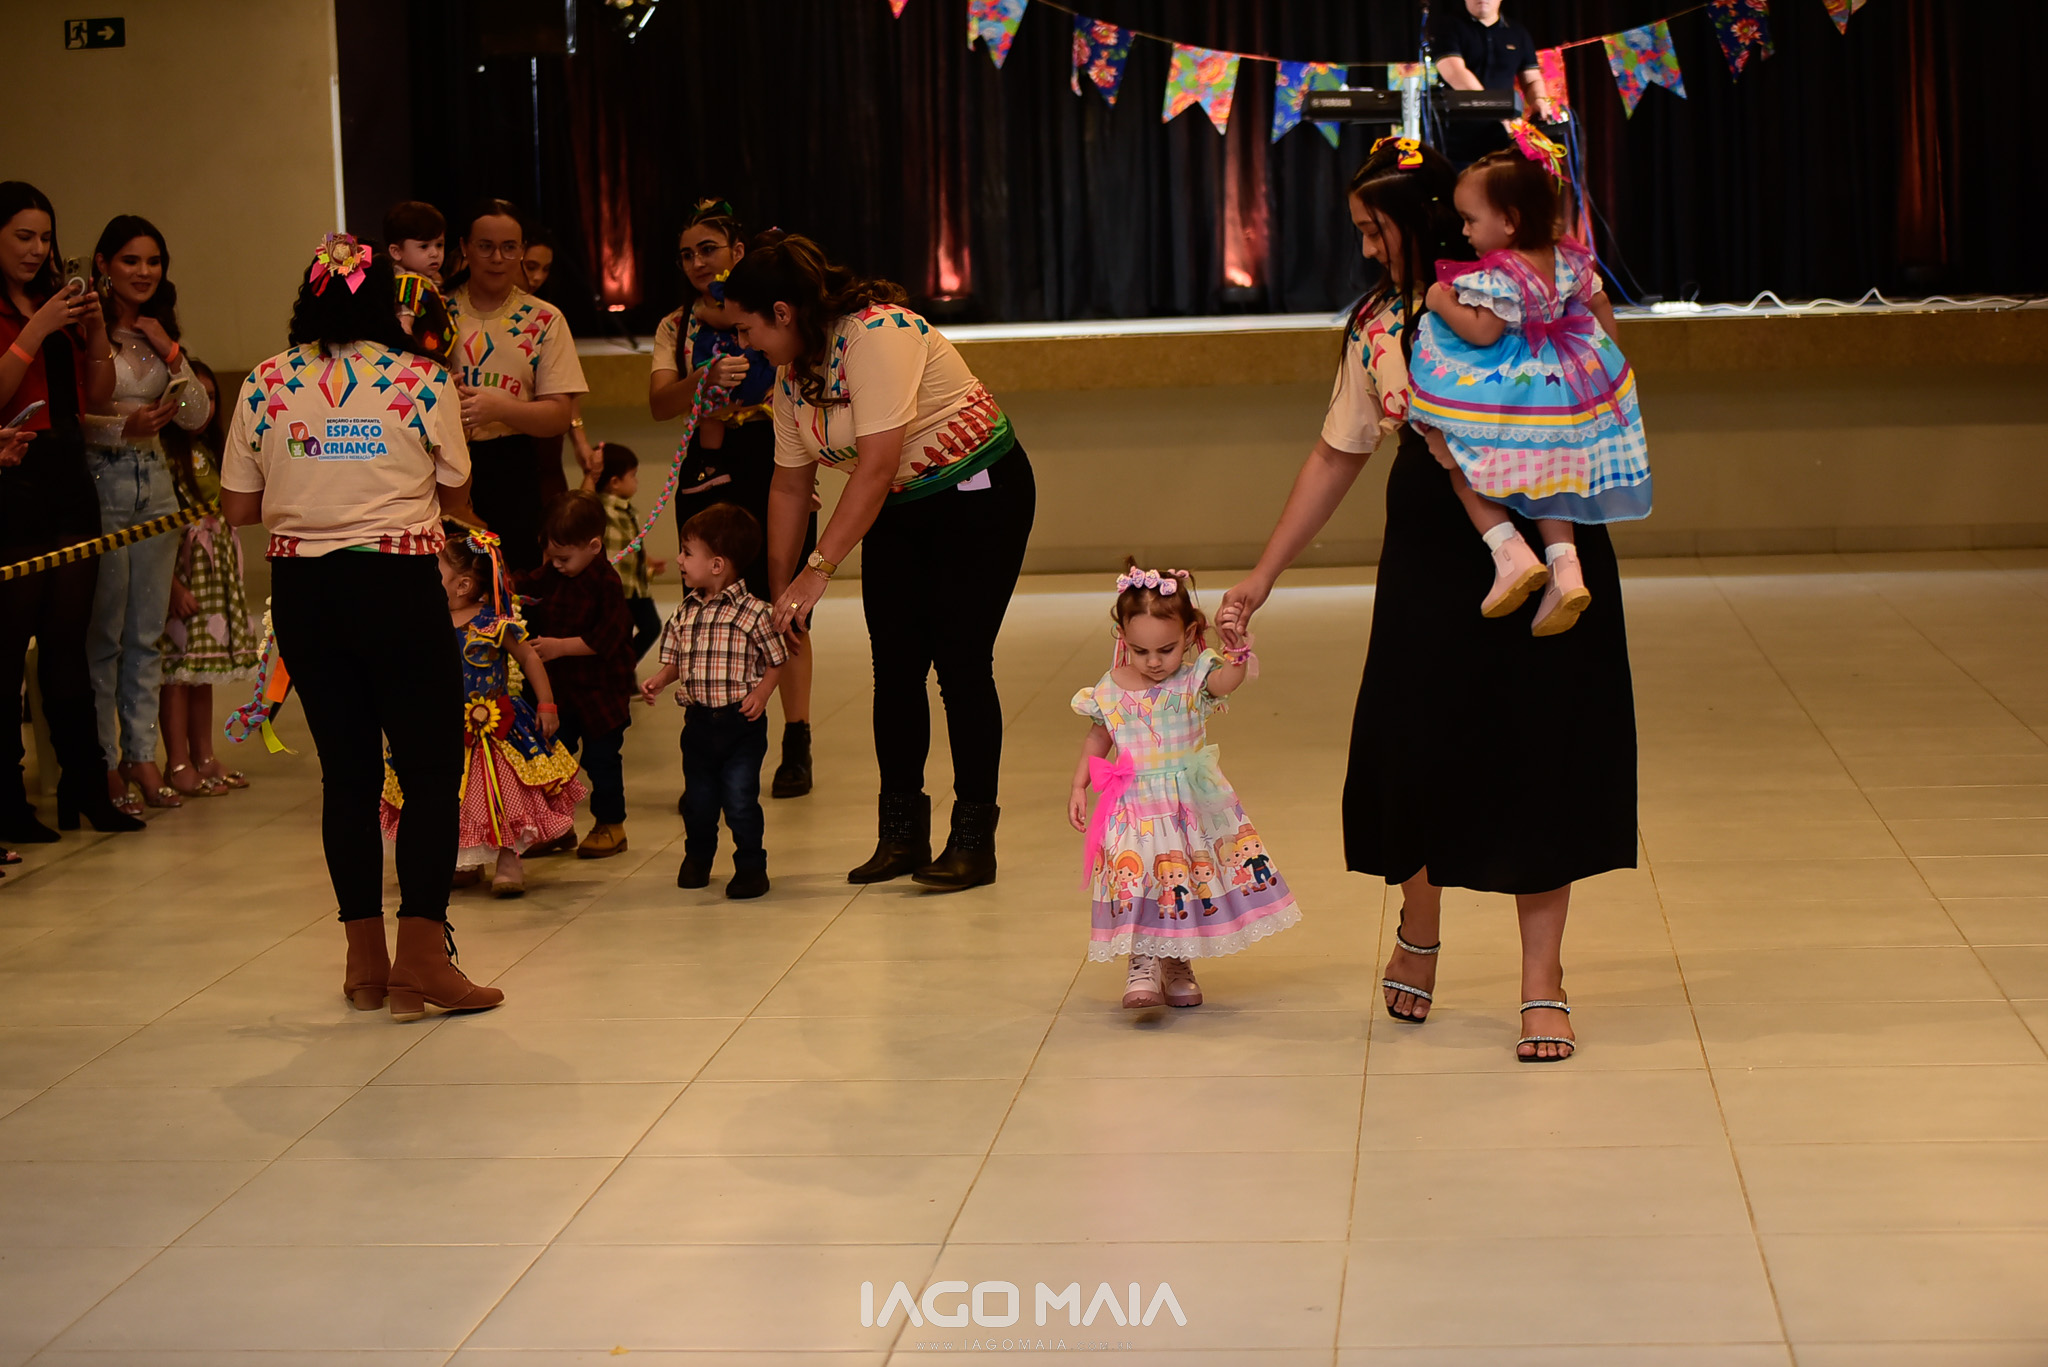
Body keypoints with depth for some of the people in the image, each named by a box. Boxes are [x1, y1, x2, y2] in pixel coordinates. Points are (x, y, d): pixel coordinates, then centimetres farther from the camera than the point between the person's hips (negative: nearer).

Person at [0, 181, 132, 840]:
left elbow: (99, 395, 17)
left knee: (67, 642, 8)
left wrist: (95, 331, 2)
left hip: (68, 477, 7)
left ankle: (87, 791, 10)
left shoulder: (58, 300, 18)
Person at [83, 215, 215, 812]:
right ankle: (105, 763, 2)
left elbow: (198, 417, 8)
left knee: (148, 632, 9)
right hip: (101, 483, -7)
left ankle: (142, 756, 16)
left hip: (154, 483, 7)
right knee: (103, 633, -4)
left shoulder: (161, 334, 13)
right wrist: (122, 426, -25)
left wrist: (171, 354, -3)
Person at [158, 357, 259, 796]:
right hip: (181, 568, -8)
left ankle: (204, 759, 17)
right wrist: (173, 583, -19)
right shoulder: (163, 452, -12)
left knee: (205, 666, 11)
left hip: (216, 570, 8)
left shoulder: (212, 450, 14)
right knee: (179, 666, -6)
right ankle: (178, 765, -2)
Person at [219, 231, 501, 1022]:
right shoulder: (422, 381, -4)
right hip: (399, 585, -3)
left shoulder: (265, 385, 1)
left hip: (303, 592, 3)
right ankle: (421, 957, -4)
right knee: (431, 769, 2)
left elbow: (238, 508, 5)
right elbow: (456, 500, 4)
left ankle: (365, 960, 16)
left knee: (346, 770, 11)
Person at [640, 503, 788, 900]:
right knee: (698, 797, 15)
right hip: (698, 719, 5)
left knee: (740, 799, -6)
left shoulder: (752, 612, -10)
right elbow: (675, 659, 14)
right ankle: (697, 857, 35)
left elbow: (774, 662, -3)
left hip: (741, 722, -5)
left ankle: (751, 865, 9)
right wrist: (658, 682, -5)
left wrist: (760, 695, -16)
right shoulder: (685, 613, 5)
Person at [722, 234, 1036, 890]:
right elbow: (790, 487, 8)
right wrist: (779, 594, 5)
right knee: (895, 668, 1)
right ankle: (900, 833, 8)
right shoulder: (792, 375, 1)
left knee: (961, 663, -9)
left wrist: (819, 570, -29)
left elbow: (876, 467, -30)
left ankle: (972, 840, -2)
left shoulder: (877, 334, -26)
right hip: (898, 509, 8)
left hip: (979, 493, -7)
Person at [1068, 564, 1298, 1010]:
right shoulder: (1110, 691, -1)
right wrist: (1078, 787, 9)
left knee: (1185, 888, 8)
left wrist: (1238, 650, -51)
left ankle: (1178, 965, 26)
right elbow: (1097, 740, 15)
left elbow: (1227, 680, -31)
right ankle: (1143, 965, -8)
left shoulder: (1196, 678, -8)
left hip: (1193, 805, 0)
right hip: (1135, 809, 0)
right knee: (1137, 884, -13)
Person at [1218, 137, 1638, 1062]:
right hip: (1431, 555, 3)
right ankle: (1418, 931, 32)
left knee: (1538, 752, -3)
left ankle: (1542, 977, 6)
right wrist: (1262, 577, 15)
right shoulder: (1376, 327, 8)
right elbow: (1336, 456, 14)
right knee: (1419, 744, 4)